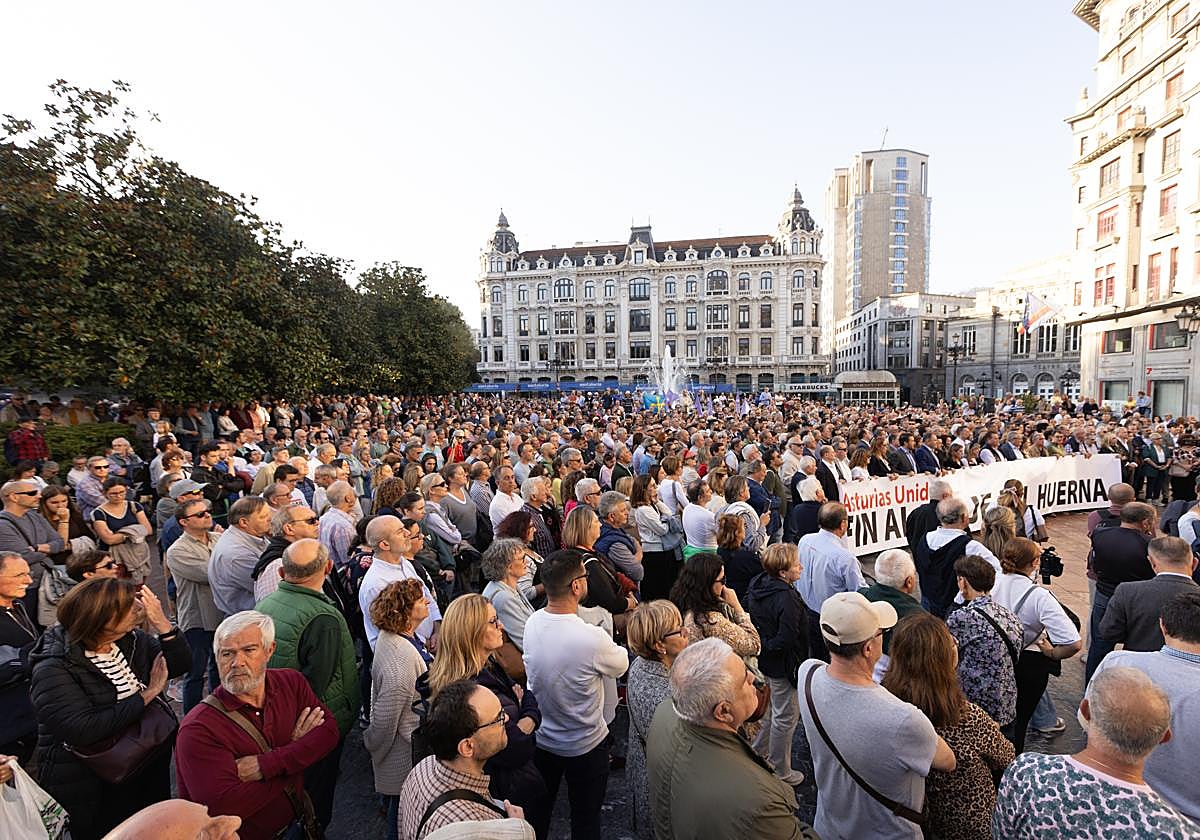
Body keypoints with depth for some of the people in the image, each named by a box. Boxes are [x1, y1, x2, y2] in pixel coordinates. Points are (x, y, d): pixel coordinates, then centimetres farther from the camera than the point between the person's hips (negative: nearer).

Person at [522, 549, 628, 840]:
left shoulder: (532, 623, -17)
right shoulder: (592, 638, -34)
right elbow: (621, 665, -13)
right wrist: (618, 648, 7)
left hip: (540, 738, 5)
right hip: (585, 746, -5)